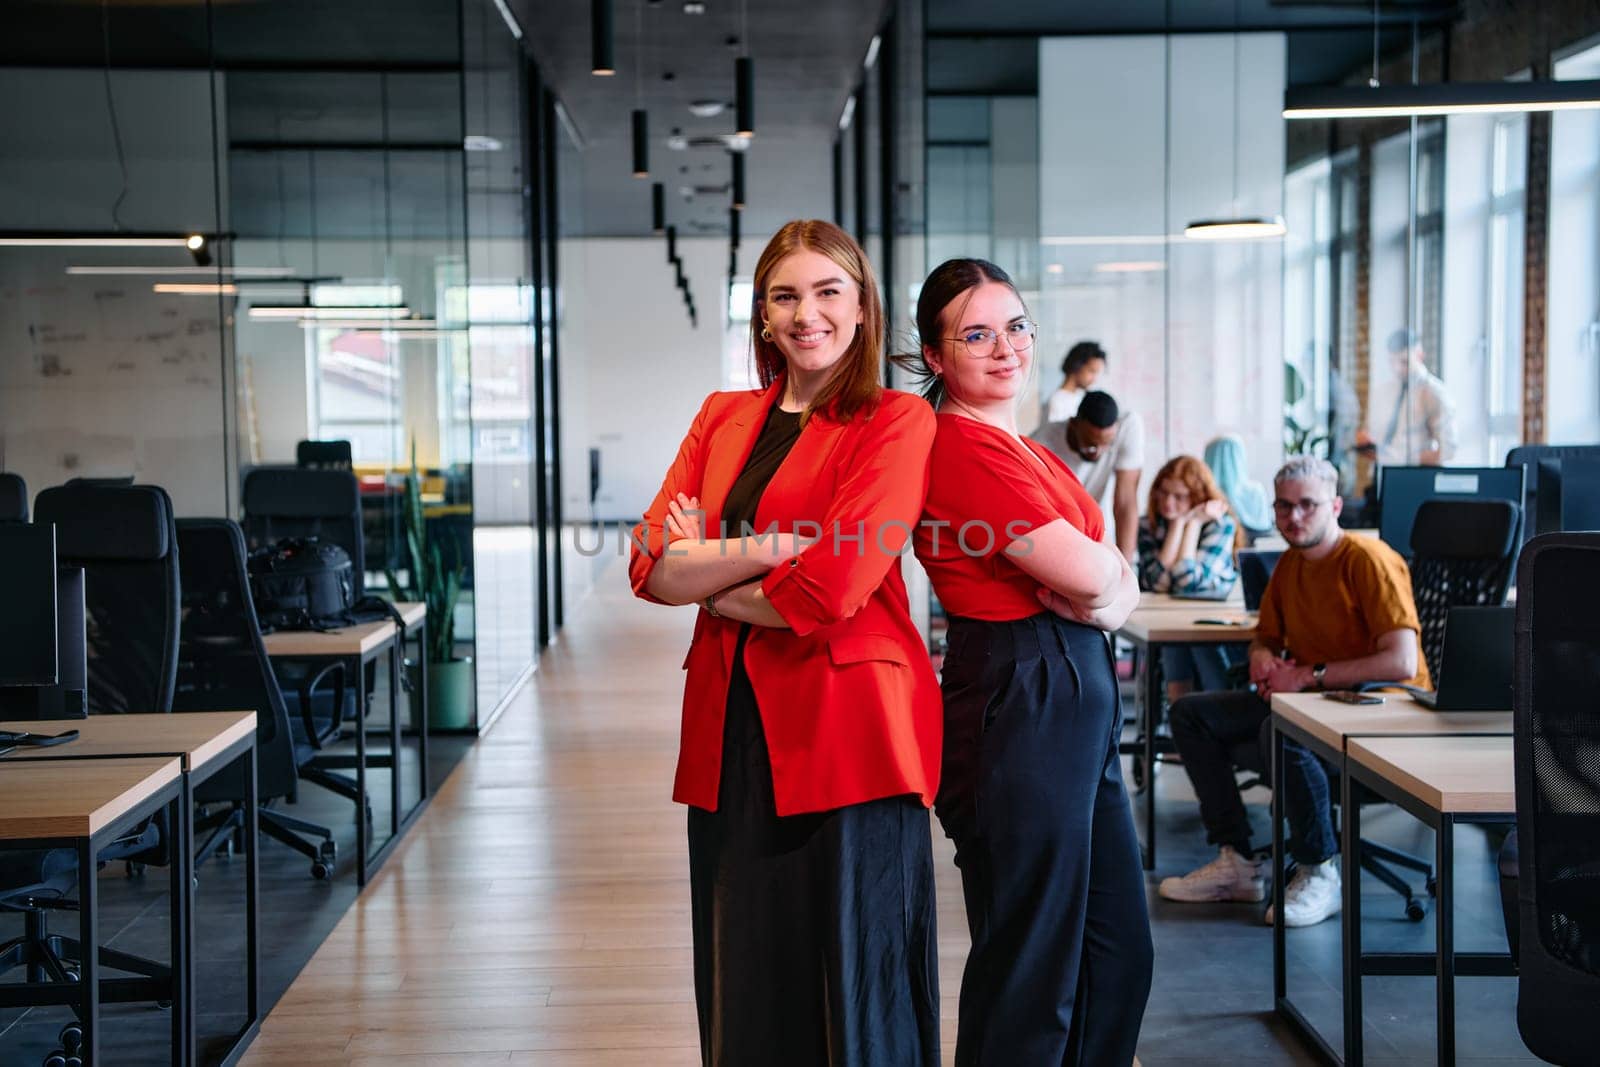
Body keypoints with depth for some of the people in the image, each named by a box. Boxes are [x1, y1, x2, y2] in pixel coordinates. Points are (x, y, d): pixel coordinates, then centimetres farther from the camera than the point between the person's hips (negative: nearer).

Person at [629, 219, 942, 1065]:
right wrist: (773, 547, -11)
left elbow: (829, 591, -15)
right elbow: (650, 565, 1)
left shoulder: (896, 422, -2)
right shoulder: (723, 417, 14)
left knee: (853, 991, 1)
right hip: (732, 730, 5)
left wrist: (705, 574, -2)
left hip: (845, 726, -5)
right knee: (746, 992, 13)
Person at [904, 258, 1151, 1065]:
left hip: (1076, 696, 10)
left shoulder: (1019, 447, 15)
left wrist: (1105, 598, -10)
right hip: (1017, 703, -10)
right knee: (1032, 968, 2)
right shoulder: (965, 448, -15)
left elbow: (1121, 584, 13)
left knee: (1118, 951, 17)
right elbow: (1089, 573, -20)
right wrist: (1108, 574, 3)